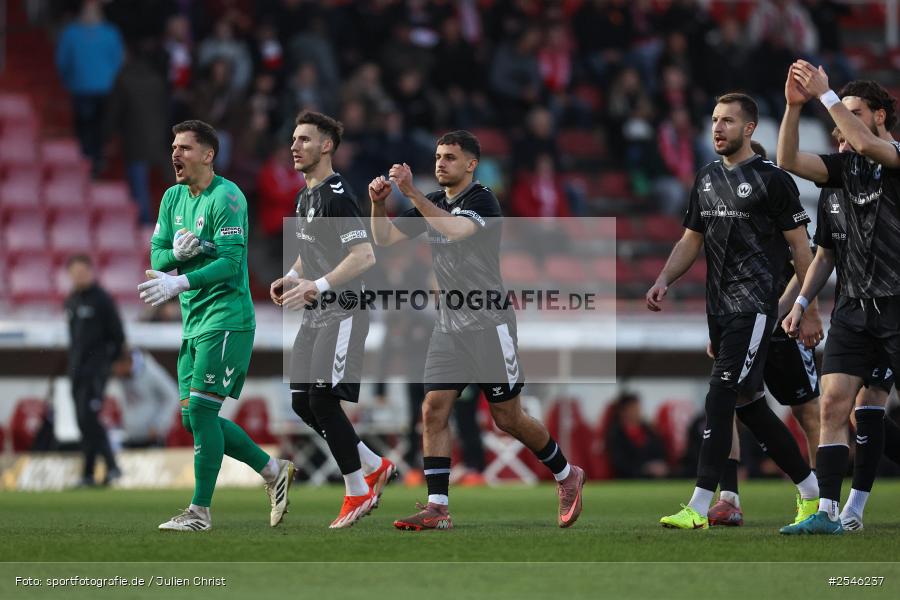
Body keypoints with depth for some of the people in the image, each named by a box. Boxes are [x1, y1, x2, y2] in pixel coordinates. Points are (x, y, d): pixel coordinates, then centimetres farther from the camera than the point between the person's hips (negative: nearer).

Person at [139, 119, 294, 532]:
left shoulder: (226, 198, -13)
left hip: (227, 318, -9)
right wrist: (176, 252, -12)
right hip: (194, 324, 9)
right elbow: (156, 255, 11)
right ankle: (273, 470, 22)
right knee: (193, 418, 8)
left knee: (201, 409, -13)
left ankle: (200, 510, -7)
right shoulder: (173, 198, 12)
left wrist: (180, 282, -29)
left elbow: (231, 262, -21)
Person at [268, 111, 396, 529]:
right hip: (315, 315, 10)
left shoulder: (336, 196, -15)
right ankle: (376, 467, 20)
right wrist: (290, 278, 10)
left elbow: (365, 256, -23)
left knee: (323, 399, -14)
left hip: (342, 313, -10)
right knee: (302, 402, 6)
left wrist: (318, 285, -28)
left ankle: (357, 494, -3)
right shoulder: (305, 197, 15)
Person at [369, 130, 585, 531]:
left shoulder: (483, 202, -12)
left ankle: (566, 475, 24)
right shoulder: (432, 204, 10)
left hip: (488, 324, -6)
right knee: (433, 410, -7)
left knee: (508, 419, 1)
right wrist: (378, 203, -12)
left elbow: (455, 229, -32)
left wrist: (411, 192, -36)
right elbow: (384, 239, 7)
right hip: (449, 327, 6)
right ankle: (437, 509, -8)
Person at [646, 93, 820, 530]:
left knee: (722, 395, -15)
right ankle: (811, 491, 24)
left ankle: (699, 507, -18)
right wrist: (663, 281, 5)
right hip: (719, 308, 8)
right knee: (747, 403, 11)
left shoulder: (772, 180, -6)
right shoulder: (706, 179, 15)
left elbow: (799, 247, -4)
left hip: (754, 306, -8)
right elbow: (691, 241, 21)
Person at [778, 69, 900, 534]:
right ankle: (828, 512, -4)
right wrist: (794, 106, -6)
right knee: (833, 404, -4)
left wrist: (826, 95, -18)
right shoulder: (846, 165, 14)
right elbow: (790, 161, 5)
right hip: (854, 305, 6)